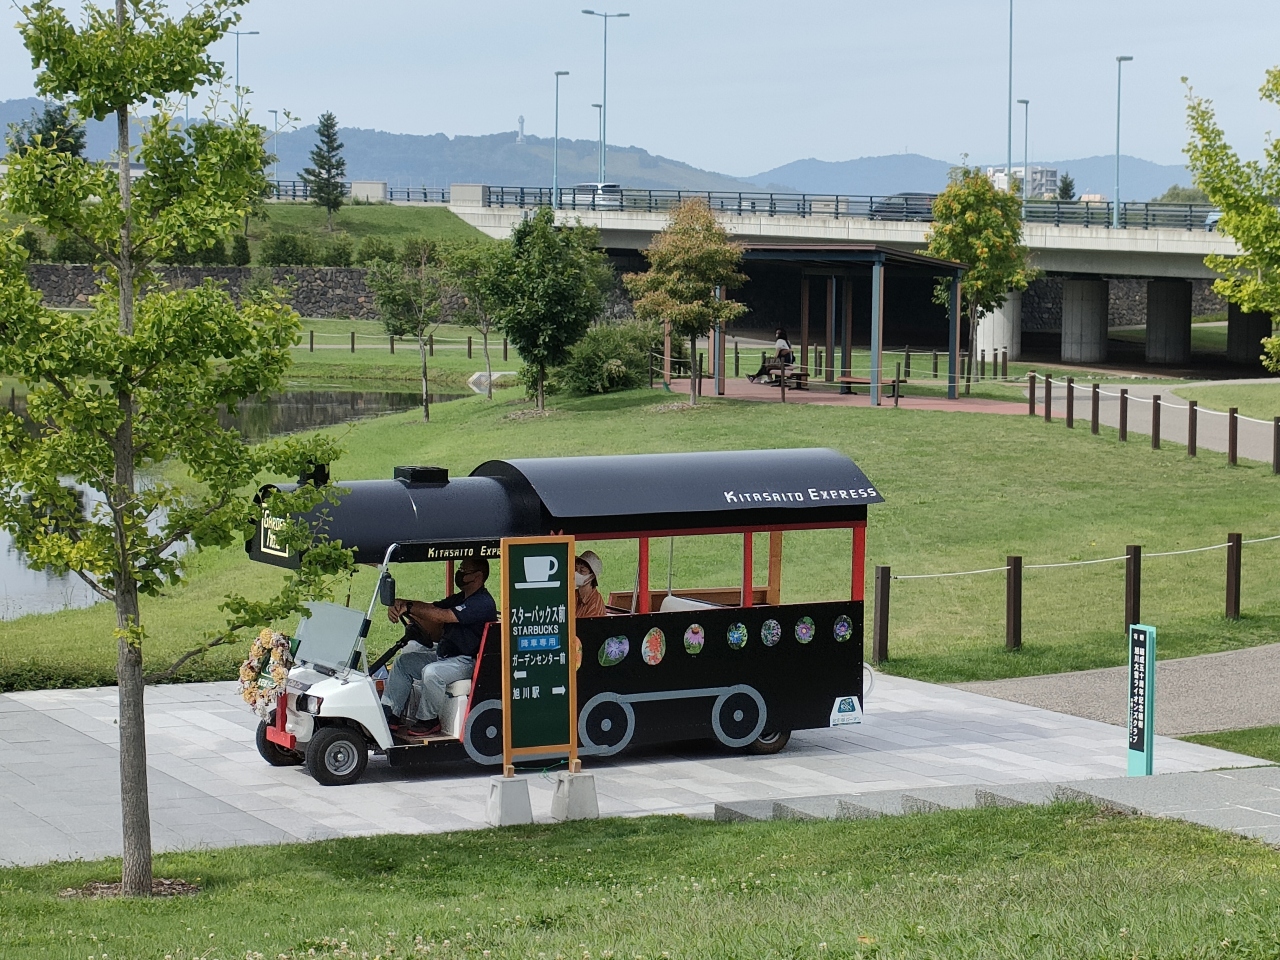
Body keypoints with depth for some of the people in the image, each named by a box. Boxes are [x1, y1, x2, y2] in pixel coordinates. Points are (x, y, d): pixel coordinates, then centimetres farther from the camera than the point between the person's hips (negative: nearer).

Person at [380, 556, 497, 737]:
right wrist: (400, 604, -12)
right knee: (404, 661, 8)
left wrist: (409, 607, -23)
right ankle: (389, 713, 6)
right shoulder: (459, 599, 16)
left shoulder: (482, 603, -18)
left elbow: (442, 616, -27)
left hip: (468, 661, -10)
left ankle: (428, 721, -13)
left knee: (431, 673, -33)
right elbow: (430, 608, 6)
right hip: (445, 655, 10)